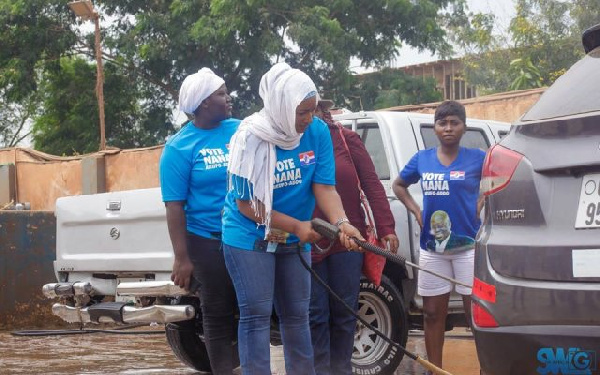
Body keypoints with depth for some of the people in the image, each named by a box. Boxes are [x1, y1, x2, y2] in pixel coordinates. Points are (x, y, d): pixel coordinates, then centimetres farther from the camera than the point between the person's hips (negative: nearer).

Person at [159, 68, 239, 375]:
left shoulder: (242, 130, 4)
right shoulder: (180, 147, -6)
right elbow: (174, 206, -8)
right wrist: (182, 258, -12)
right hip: (209, 242, -4)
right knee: (218, 315, 5)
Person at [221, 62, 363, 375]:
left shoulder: (318, 132, -10)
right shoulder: (253, 137, -21)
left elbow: (324, 186, -10)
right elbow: (246, 203, -18)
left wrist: (340, 222, -30)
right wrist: (298, 226, -21)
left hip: (294, 240, 5)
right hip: (249, 237, -4)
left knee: (296, 314, 12)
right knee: (256, 315, -5)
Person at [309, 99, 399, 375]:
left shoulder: (346, 139, 1)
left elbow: (371, 184, 0)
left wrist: (386, 228, -7)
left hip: (348, 241, 1)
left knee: (344, 313, 9)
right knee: (316, 316, 3)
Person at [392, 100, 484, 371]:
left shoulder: (477, 158, -5)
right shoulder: (422, 159, 5)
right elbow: (399, 185, 21)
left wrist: (480, 207, -6)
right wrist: (416, 211, 6)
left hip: (468, 246, -3)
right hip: (431, 248, 4)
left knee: (475, 311, -1)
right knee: (433, 312, 10)